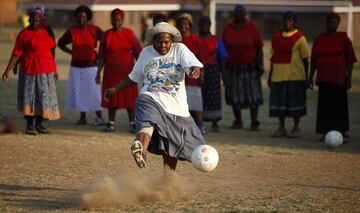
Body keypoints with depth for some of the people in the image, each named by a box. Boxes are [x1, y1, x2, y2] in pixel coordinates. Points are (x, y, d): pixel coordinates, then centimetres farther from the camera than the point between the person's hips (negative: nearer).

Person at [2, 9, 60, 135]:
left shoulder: (44, 33, 8)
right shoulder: (23, 34, -7)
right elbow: (16, 54, -7)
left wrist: (53, 70, 14)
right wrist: (7, 70, -13)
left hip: (45, 71, 5)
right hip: (31, 70, -5)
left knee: (44, 97, 4)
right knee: (30, 96, -2)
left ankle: (39, 124, 14)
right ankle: (29, 126, 5)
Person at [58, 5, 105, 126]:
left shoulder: (94, 30, -4)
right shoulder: (72, 31, -1)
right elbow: (60, 43, 12)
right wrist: (71, 52, 4)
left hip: (91, 66, -2)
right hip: (76, 66, 2)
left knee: (93, 91, -6)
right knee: (78, 92, 3)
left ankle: (99, 117, -3)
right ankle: (82, 117, 12)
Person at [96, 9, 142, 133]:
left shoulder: (129, 34, 1)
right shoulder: (107, 35, 3)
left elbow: (137, 53, 1)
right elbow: (102, 56, 4)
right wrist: (98, 73, 1)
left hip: (127, 72, -1)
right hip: (111, 72, 1)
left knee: (130, 98, -1)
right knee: (112, 98, 5)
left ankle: (132, 123, 3)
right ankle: (111, 123, 12)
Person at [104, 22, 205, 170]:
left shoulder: (180, 49, 7)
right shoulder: (146, 53, 15)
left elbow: (194, 65, -9)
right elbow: (134, 77, 27)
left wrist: (195, 70, -33)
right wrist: (115, 89, 21)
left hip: (176, 106, 1)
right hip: (150, 99, -1)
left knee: (171, 150, 7)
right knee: (148, 122, -36)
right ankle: (141, 151, -65)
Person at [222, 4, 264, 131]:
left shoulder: (252, 28, -3)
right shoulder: (228, 28, 3)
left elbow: (259, 48, -3)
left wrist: (261, 65, -9)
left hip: (250, 67, -2)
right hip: (233, 67, 2)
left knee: (253, 95, -4)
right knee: (234, 95, 6)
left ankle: (254, 122, 3)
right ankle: (238, 121, 17)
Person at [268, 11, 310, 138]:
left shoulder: (299, 38, -2)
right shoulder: (276, 37, 13)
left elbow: (305, 59, -1)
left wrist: (306, 78, -3)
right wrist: (270, 75, 17)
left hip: (295, 75, -5)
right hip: (278, 74, 5)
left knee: (295, 102, 0)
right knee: (279, 101, 7)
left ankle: (296, 128, 10)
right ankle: (281, 128, 16)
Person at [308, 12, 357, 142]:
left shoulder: (343, 39, 0)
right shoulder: (320, 38, 9)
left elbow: (350, 60, -1)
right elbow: (314, 60, 12)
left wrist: (349, 78, -7)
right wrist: (311, 77, 8)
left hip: (338, 77, -3)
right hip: (324, 77, 3)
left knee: (339, 104, -3)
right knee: (324, 105, 2)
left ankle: (343, 133, 4)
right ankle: (326, 132, 7)